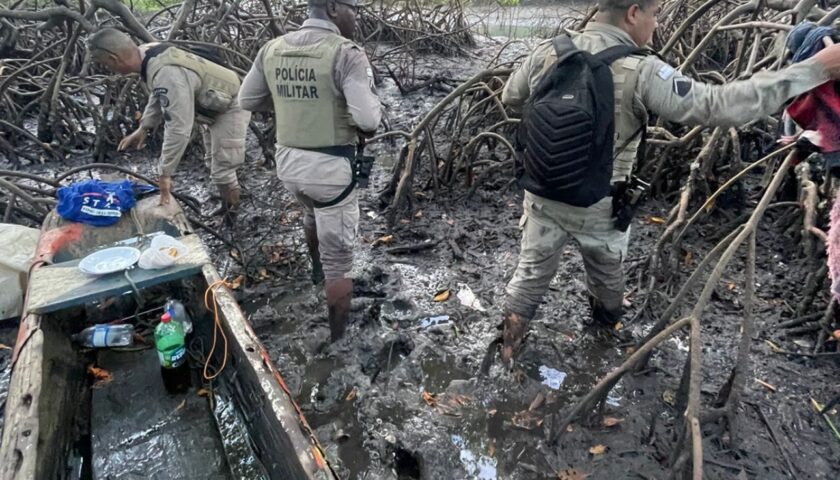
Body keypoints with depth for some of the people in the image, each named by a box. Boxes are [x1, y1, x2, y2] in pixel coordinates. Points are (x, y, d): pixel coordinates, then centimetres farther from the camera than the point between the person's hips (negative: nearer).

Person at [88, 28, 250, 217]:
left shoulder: (167, 74, -37)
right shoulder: (150, 53, -7)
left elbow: (178, 128, -37)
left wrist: (165, 173, -30)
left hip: (229, 108, -10)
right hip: (215, 106, 10)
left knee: (222, 170, -7)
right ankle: (226, 208, 36)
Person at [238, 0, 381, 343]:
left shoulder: (272, 48, 4)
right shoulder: (346, 53, -16)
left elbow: (247, 100, 13)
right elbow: (368, 119, -25)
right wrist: (373, 108, -2)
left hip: (287, 161, 7)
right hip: (331, 167, -6)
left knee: (313, 211, 39)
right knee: (338, 260, 6)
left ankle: (317, 269, 63)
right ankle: (339, 339, 20)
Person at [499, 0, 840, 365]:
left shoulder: (548, 52, -8)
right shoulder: (641, 73, -21)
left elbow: (510, 97, 6)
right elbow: (719, 106, -21)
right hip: (597, 206, -2)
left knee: (531, 271, 17)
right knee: (606, 272, 26)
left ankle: (507, 347, 26)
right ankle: (608, 321, 55)